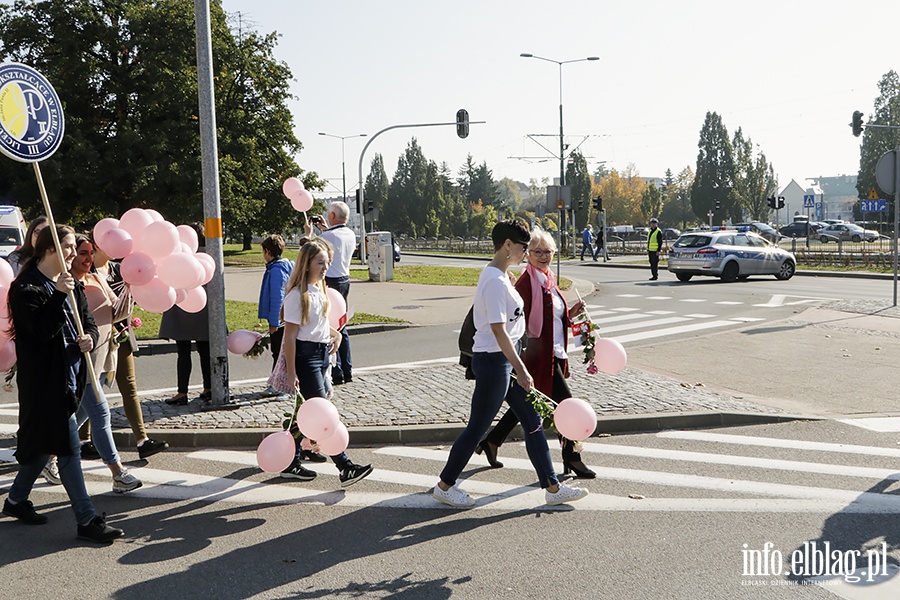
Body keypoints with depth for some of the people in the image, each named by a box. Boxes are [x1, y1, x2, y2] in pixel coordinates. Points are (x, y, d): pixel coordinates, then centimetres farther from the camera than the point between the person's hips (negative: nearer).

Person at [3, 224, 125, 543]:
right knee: (69, 448, -7)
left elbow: (87, 320, 14)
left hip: (68, 377, 9)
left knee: (43, 445, 19)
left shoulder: (69, 284, 13)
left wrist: (89, 337, -7)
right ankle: (87, 520, -1)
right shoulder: (26, 287, -12)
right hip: (44, 381, -8)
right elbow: (42, 329, -22)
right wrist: (59, 295, -27)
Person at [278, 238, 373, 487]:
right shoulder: (297, 294, -13)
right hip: (305, 355, -9)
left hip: (321, 354, 9)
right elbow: (290, 336, -14)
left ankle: (292, 464, 23)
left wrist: (335, 333, 4)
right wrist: (291, 373, -16)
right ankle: (346, 468, -8)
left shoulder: (320, 290, 11)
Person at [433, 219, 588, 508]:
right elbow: (498, 331, -24)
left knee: (533, 423, 12)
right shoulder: (495, 281, -20)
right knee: (477, 427, 3)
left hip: (505, 359, 10)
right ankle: (444, 486, 19)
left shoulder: (498, 275, 11)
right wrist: (521, 371, -22)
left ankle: (552, 488, 20)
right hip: (493, 361, -10)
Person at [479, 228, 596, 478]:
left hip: (555, 354, 10)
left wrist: (571, 313, 5)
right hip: (539, 356, -10)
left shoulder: (549, 279, 14)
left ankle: (490, 442, 31)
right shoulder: (526, 281, -14)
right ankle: (571, 459, 9)